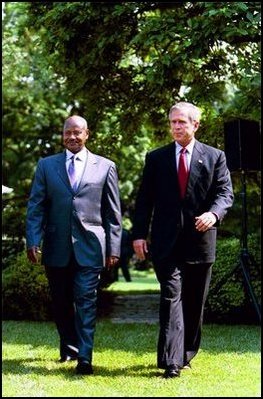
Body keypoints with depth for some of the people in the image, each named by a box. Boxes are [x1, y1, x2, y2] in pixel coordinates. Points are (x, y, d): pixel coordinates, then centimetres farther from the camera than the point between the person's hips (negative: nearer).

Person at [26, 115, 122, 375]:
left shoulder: (105, 167, 6)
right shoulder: (46, 165, 9)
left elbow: (113, 211, 6)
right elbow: (36, 206, 6)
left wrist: (113, 247, 1)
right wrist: (32, 241, -5)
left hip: (89, 247, -2)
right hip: (57, 248, 2)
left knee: (86, 301, -8)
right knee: (61, 302, 10)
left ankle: (84, 357, -8)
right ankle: (69, 347, 28)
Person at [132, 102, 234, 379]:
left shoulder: (215, 157, 6)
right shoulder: (156, 158, 8)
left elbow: (225, 192, 0)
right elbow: (144, 199, 8)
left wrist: (213, 213, -20)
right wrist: (139, 234, -1)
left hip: (200, 240, 1)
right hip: (167, 241, -1)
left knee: (194, 303, 9)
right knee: (171, 297, -11)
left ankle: (186, 354, 22)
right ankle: (171, 361, -15)